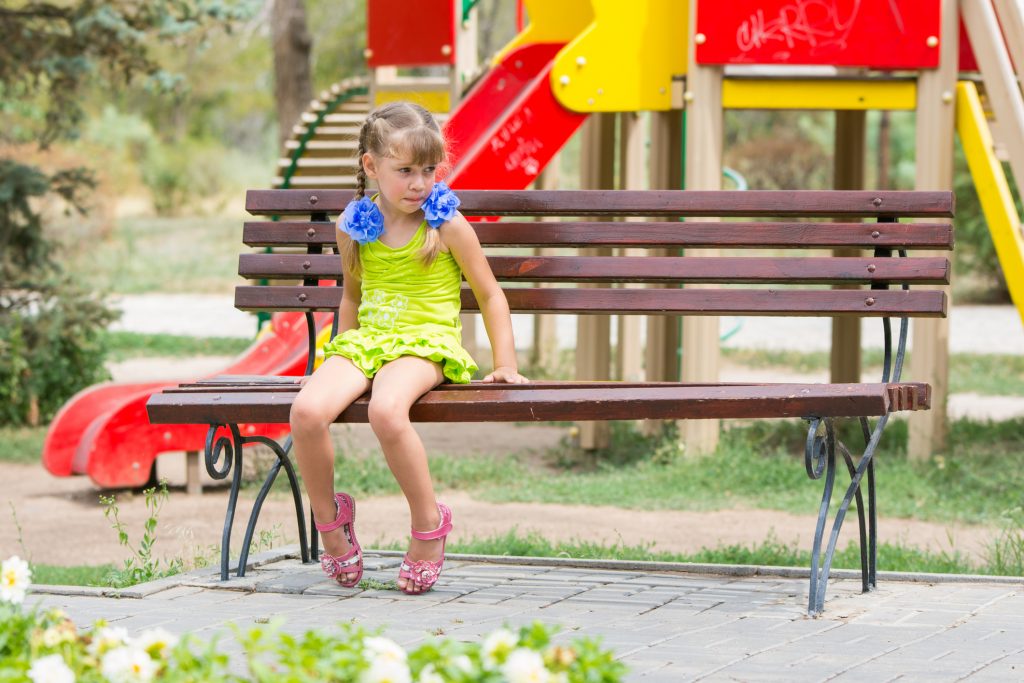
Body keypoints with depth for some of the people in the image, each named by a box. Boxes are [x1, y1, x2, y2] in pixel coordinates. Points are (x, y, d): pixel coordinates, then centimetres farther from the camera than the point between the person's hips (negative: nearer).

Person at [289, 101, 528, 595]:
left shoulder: (446, 225, -2)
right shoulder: (354, 226, 7)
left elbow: (490, 295, 7)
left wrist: (505, 365, 3)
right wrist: (342, 351, 25)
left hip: (427, 345, -4)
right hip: (366, 341, 4)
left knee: (386, 411, -39)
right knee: (306, 411, -27)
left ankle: (429, 522, -16)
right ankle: (329, 520, -2)